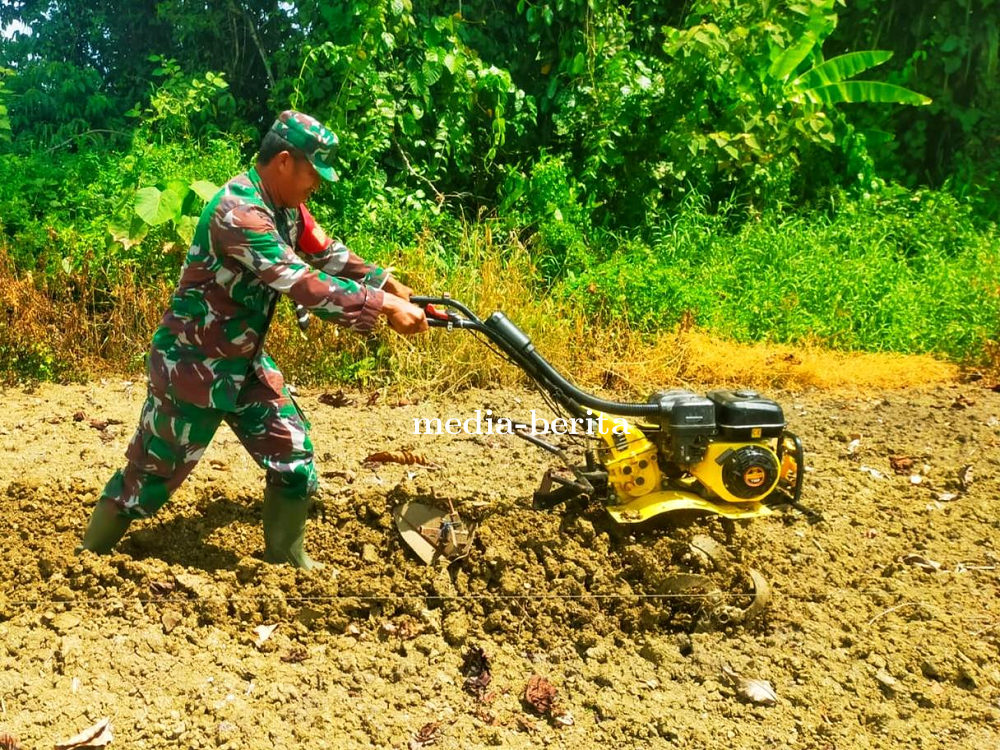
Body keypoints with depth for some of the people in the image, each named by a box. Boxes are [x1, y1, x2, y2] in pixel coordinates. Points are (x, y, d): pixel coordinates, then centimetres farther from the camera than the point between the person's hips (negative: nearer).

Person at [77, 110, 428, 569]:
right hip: (194, 365, -8)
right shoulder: (238, 211, -28)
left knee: (294, 457, 7)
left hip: (246, 363, 8)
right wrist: (383, 306, -32)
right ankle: (89, 557, 29)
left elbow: (330, 256, 9)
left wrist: (390, 285, -1)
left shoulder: (285, 206, 1)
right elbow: (303, 284, -34)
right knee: (154, 470, 7)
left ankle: (287, 560, 23)